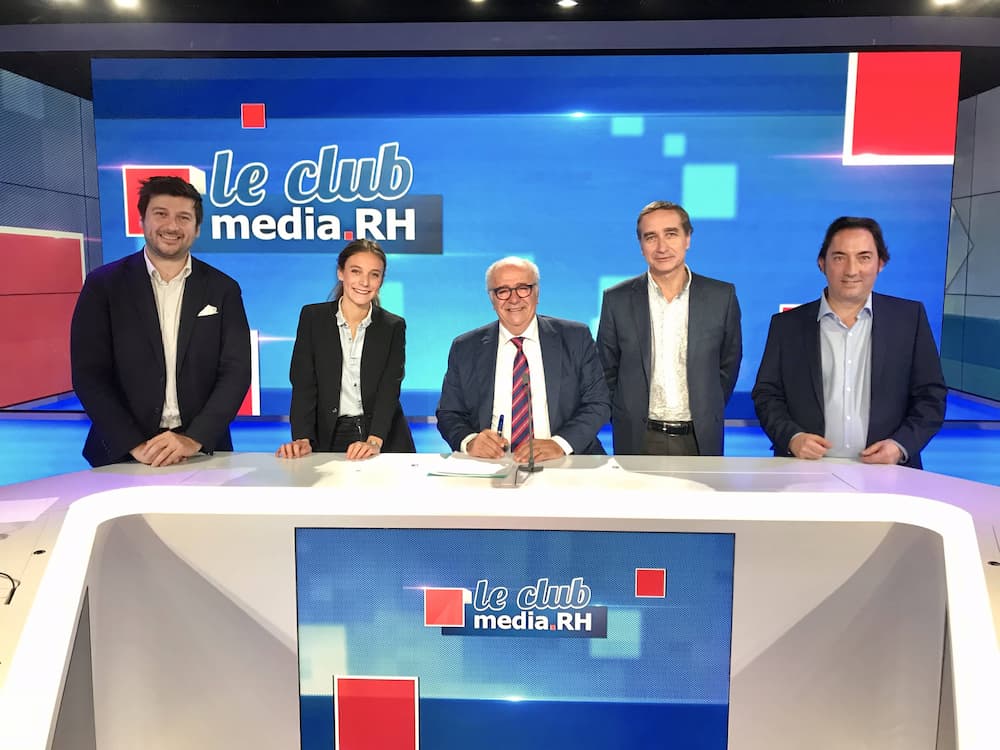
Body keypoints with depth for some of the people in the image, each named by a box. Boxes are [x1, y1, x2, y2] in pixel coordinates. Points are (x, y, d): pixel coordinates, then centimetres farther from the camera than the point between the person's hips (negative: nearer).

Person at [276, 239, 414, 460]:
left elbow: (390, 388, -4)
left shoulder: (394, 326, 6)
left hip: (385, 440, 0)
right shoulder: (312, 317, 5)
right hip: (329, 440, 0)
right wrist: (302, 438, -16)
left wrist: (374, 441, -20)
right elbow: (303, 383, -1)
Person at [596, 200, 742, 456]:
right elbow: (606, 370, 6)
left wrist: (708, 414, 7)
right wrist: (626, 419, 3)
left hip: (701, 440, 1)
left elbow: (728, 365, 9)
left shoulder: (722, 296, 0)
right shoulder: (617, 299, -1)